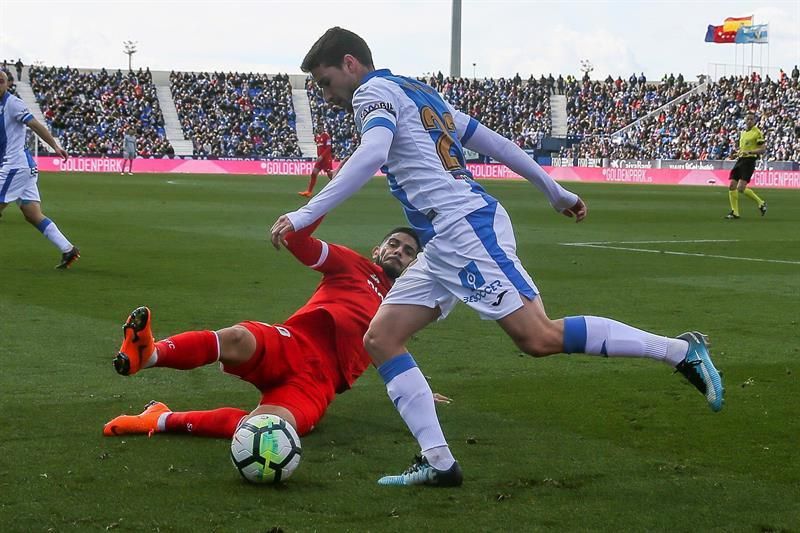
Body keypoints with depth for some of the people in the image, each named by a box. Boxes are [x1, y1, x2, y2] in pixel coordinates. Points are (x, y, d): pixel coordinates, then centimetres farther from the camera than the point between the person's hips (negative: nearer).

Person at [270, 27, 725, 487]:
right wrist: (555, 191, 32)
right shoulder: (420, 94, 26)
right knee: (381, 338, 4)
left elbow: (372, 155, -22)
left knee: (539, 337, -14)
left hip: (465, 227, -10)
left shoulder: (374, 91, -2)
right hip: (445, 243, 10)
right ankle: (438, 462, -4)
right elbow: (494, 141, 27)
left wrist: (304, 216, -25)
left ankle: (681, 351, -7)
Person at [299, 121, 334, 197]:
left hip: (326, 158, -7)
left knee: (330, 175, -3)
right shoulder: (317, 136, 11)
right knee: (314, 173, 1)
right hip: (320, 158, 7)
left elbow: (328, 148, -16)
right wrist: (318, 156, 15)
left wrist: (322, 156, -20)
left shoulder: (326, 136, -10)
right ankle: (309, 191, 3)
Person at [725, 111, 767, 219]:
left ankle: (761, 203, 3)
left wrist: (749, 152, -21)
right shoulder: (742, 133, 16)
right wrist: (737, 153, 10)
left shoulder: (757, 132, -7)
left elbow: (763, 149, -11)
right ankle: (734, 212, 7)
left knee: (741, 188, -16)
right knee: (732, 186, -1)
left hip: (749, 161, -8)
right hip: (740, 160, 8)